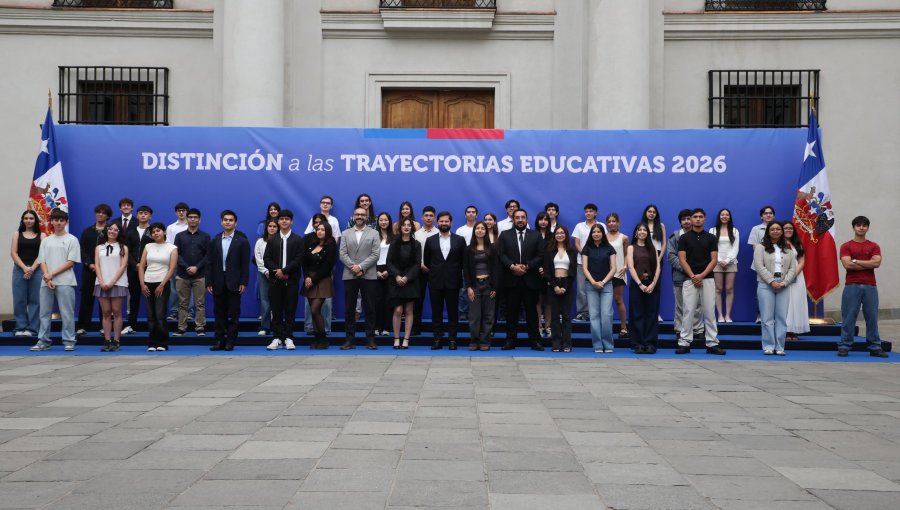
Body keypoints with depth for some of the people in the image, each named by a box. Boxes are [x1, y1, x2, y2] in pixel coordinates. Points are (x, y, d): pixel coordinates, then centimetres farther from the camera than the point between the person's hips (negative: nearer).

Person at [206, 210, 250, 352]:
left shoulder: (242, 241, 2)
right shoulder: (214, 241, 9)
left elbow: (245, 264, -2)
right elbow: (209, 263, 6)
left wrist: (243, 282, -9)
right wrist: (208, 282, 0)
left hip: (234, 283, -3)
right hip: (218, 283, 3)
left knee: (233, 313, 0)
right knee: (219, 313, 5)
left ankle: (231, 341, 5)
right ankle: (220, 340, 10)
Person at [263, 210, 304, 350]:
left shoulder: (298, 240, 5)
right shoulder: (272, 240, 12)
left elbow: (299, 259, -5)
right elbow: (266, 259, 4)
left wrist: (284, 271, -14)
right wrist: (277, 271, -11)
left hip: (291, 280, -2)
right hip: (275, 280, 2)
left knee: (290, 310, -1)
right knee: (276, 310, 2)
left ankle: (288, 338, 4)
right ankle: (277, 338, 5)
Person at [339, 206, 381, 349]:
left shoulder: (374, 234, 7)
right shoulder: (346, 233, 12)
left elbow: (375, 255, -3)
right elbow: (342, 254, 3)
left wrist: (360, 267, -13)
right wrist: (353, 268, -11)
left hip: (368, 276, -1)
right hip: (350, 276, 1)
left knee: (369, 309, 0)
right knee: (349, 309, 3)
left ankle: (370, 339, 5)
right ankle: (349, 339, 7)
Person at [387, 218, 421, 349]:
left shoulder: (416, 244, 5)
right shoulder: (394, 243, 5)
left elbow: (417, 264, 0)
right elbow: (389, 261, 1)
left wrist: (407, 277, -12)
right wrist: (397, 276, -13)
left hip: (410, 281, 1)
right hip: (396, 281, -1)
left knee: (409, 310, -1)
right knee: (398, 310, -7)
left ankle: (406, 339, 4)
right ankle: (396, 339, 1)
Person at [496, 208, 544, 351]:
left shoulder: (536, 236, 9)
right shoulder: (505, 235, 9)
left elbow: (541, 256, 1)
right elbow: (500, 254, -1)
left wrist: (527, 266, -11)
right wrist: (512, 266, -14)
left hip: (530, 280, 0)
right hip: (511, 280, 0)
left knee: (532, 311, 3)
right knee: (511, 311, 3)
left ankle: (534, 340, 7)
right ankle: (510, 340, 9)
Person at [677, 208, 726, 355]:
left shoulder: (711, 238, 6)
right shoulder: (684, 238, 3)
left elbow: (714, 260, 0)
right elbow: (682, 259, -3)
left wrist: (701, 275, -12)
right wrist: (692, 276, -13)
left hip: (707, 279, 1)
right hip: (690, 280, -1)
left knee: (709, 312, 2)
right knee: (688, 311, -1)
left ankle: (712, 343, 6)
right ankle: (684, 343, 3)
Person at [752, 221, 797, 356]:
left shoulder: (788, 249, 14)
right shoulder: (761, 247, 5)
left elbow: (793, 268, 7)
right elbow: (759, 266, -6)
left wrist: (784, 282, -8)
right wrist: (772, 281, -13)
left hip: (783, 286, 3)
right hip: (765, 285, -3)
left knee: (782, 318, 1)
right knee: (767, 318, -2)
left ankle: (779, 347, 5)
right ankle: (768, 347, 2)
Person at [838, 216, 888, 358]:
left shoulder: (874, 247, 10)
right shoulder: (846, 246, 4)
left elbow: (877, 263, -7)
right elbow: (847, 265, -11)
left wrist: (856, 261, -7)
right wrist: (868, 264, -6)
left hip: (870, 286, 2)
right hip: (852, 286, -2)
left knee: (872, 317, 4)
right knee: (848, 318, -1)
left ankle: (874, 347, 10)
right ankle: (844, 346, 5)